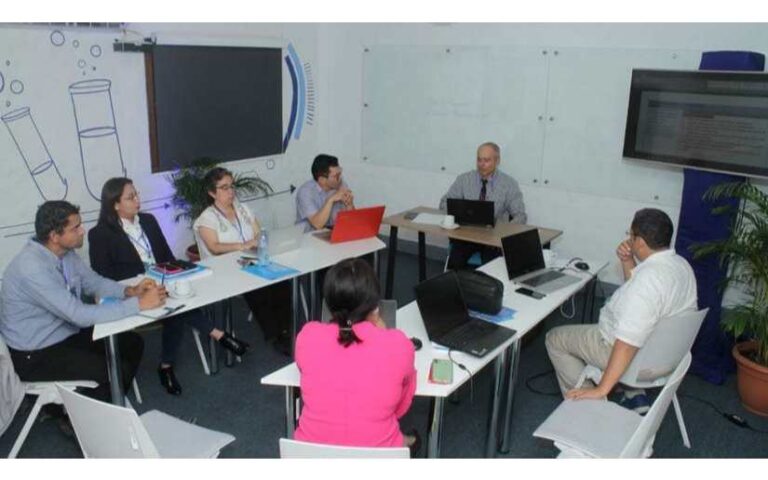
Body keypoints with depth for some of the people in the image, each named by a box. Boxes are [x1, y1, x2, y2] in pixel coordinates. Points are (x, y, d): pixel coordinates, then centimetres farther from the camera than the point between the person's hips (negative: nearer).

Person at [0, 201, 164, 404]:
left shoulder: (65, 252, -5)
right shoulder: (31, 268, -31)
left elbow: (94, 282, 8)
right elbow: (81, 315, -33)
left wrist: (129, 291, -12)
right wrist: (139, 304, -30)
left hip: (66, 333, 9)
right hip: (35, 354, -8)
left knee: (132, 343, 4)